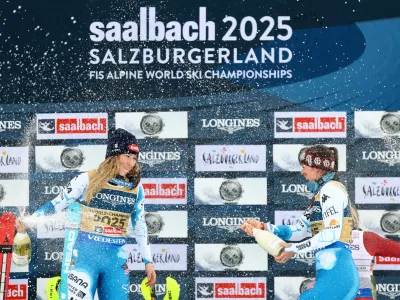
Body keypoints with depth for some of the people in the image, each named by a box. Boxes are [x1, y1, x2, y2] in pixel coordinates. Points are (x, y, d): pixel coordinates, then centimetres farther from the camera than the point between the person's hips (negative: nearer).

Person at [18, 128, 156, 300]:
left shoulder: (136, 188, 6)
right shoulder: (88, 180, -6)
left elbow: (139, 225, 15)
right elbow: (57, 204, 3)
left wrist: (148, 261, 15)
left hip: (117, 258, 4)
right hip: (85, 254, -4)